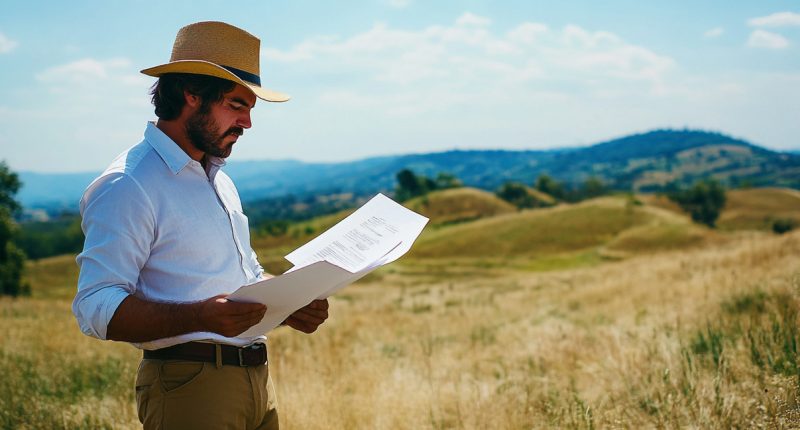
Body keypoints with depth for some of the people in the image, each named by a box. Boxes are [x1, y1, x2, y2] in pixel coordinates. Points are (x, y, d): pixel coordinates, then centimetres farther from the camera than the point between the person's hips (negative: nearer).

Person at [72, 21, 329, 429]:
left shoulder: (219, 180, 17)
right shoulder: (128, 187, -13)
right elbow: (96, 307, -21)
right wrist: (200, 317, -34)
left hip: (257, 380, 8)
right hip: (190, 385, -8)